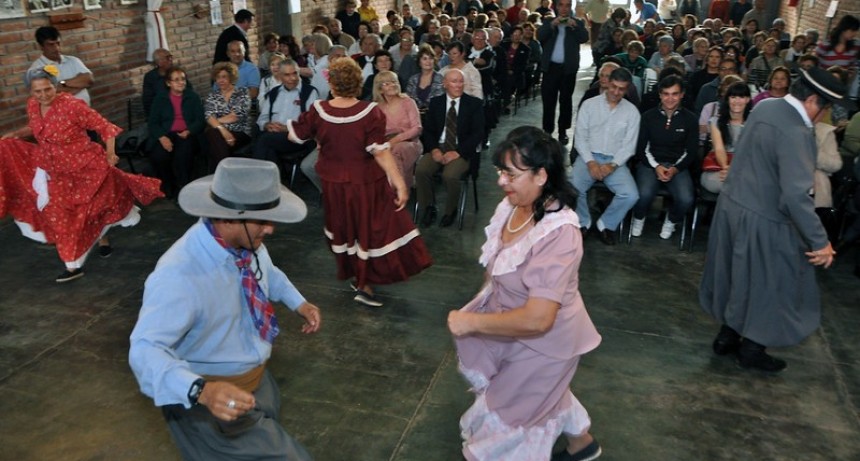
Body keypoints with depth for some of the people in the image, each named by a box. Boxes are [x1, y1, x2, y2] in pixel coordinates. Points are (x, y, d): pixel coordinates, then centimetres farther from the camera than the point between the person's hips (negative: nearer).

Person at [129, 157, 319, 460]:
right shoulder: (178, 276, -35)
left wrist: (299, 304, 0)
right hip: (215, 399, -7)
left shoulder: (247, 241, -13)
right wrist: (201, 390, -52)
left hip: (258, 379, 7)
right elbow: (145, 350, -39)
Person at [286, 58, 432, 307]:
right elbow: (380, 152, -25)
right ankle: (364, 284, 16)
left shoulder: (318, 111, -13)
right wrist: (399, 183, -21)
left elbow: (294, 136, 0)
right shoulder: (370, 112, -22)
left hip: (334, 183, 4)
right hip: (365, 183, -4)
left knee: (344, 227, 23)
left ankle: (352, 272, 41)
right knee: (370, 229, 11)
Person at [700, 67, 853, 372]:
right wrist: (820, 242, -23)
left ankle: (728, 337, 36)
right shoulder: (796, 133, -25)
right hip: (762, 219, -9)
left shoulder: (766, 106, 3)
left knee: (738, 277, 22)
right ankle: (751, 349, 27)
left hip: (732, 203, 9)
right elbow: (796, 195, -30)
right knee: (769, 285, 11)